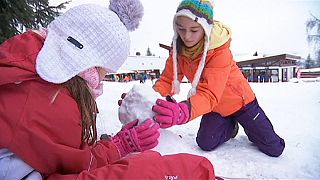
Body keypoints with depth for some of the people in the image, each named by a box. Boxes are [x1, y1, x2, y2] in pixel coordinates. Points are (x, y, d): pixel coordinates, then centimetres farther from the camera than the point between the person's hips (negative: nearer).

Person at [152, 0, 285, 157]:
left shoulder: (220, 51, -32)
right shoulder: (178, 48, -15)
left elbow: (209, 94, -42)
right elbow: (167, 80, -18)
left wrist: (183, 112, -62)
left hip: (239, 101, -4)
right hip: (215, 107, 4)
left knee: (274, 149, 1)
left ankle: (250, 127, 34)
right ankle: (231, 127, 28)